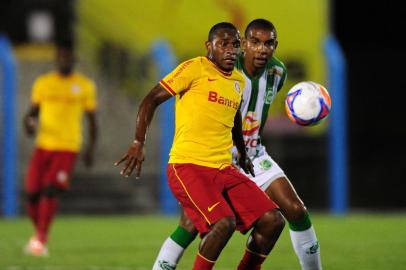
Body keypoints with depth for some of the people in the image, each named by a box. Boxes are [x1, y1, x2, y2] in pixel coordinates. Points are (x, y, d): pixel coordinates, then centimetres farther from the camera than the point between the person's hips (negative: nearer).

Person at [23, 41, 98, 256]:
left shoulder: (85, 86, 4)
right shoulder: (43, 83, 9)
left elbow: (91, 119, 9)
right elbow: (32, 112, 14)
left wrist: (91, 148, 1)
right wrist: (29, 122, -10)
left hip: (68, 148, -3)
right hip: (43, 145, 3)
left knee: (51, 191, -18)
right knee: (32, 194, -2)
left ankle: (41, 238, -11)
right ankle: (39, 232, 23)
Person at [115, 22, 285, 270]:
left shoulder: (239, 81, 16)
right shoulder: (195, 69, -5)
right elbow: (151, 100, -4)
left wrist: (242, 152, 43)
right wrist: (139, 143, -12)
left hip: (224, 169, 7)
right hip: (188, 166, -7)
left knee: (273, 221, -5)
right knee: (224, 222, -29)